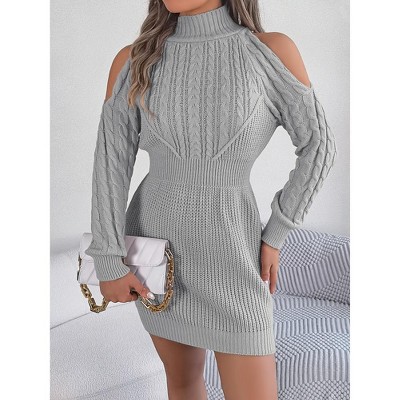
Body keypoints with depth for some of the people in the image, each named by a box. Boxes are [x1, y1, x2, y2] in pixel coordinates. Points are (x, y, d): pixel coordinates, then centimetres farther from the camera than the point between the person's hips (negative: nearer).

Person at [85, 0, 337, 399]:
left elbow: (318, 145, -4)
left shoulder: (273, 51, -8)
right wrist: (109, 263, -7)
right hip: (157, 243, 3)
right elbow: (111, 161, -4)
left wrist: (275, 236, -5)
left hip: (229, 253, -2)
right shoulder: (132, 60, -3)